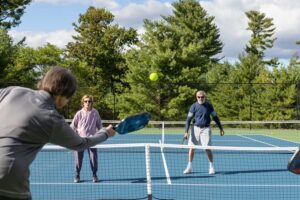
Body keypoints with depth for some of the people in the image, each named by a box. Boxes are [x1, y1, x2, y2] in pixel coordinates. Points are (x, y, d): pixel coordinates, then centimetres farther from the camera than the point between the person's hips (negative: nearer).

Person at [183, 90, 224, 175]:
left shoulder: (209, 105, -1)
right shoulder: (194, 106, -3)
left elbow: (215, 117, 9)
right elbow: (188, 119, -3)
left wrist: (221, 128, 7)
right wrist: (186, 132, -11)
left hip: (206, 129, -1)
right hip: (195, 128, 1)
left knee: (207, 148, -9)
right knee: (191, 148, 0)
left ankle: (211, 167, 7)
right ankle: (189, 167, 14)